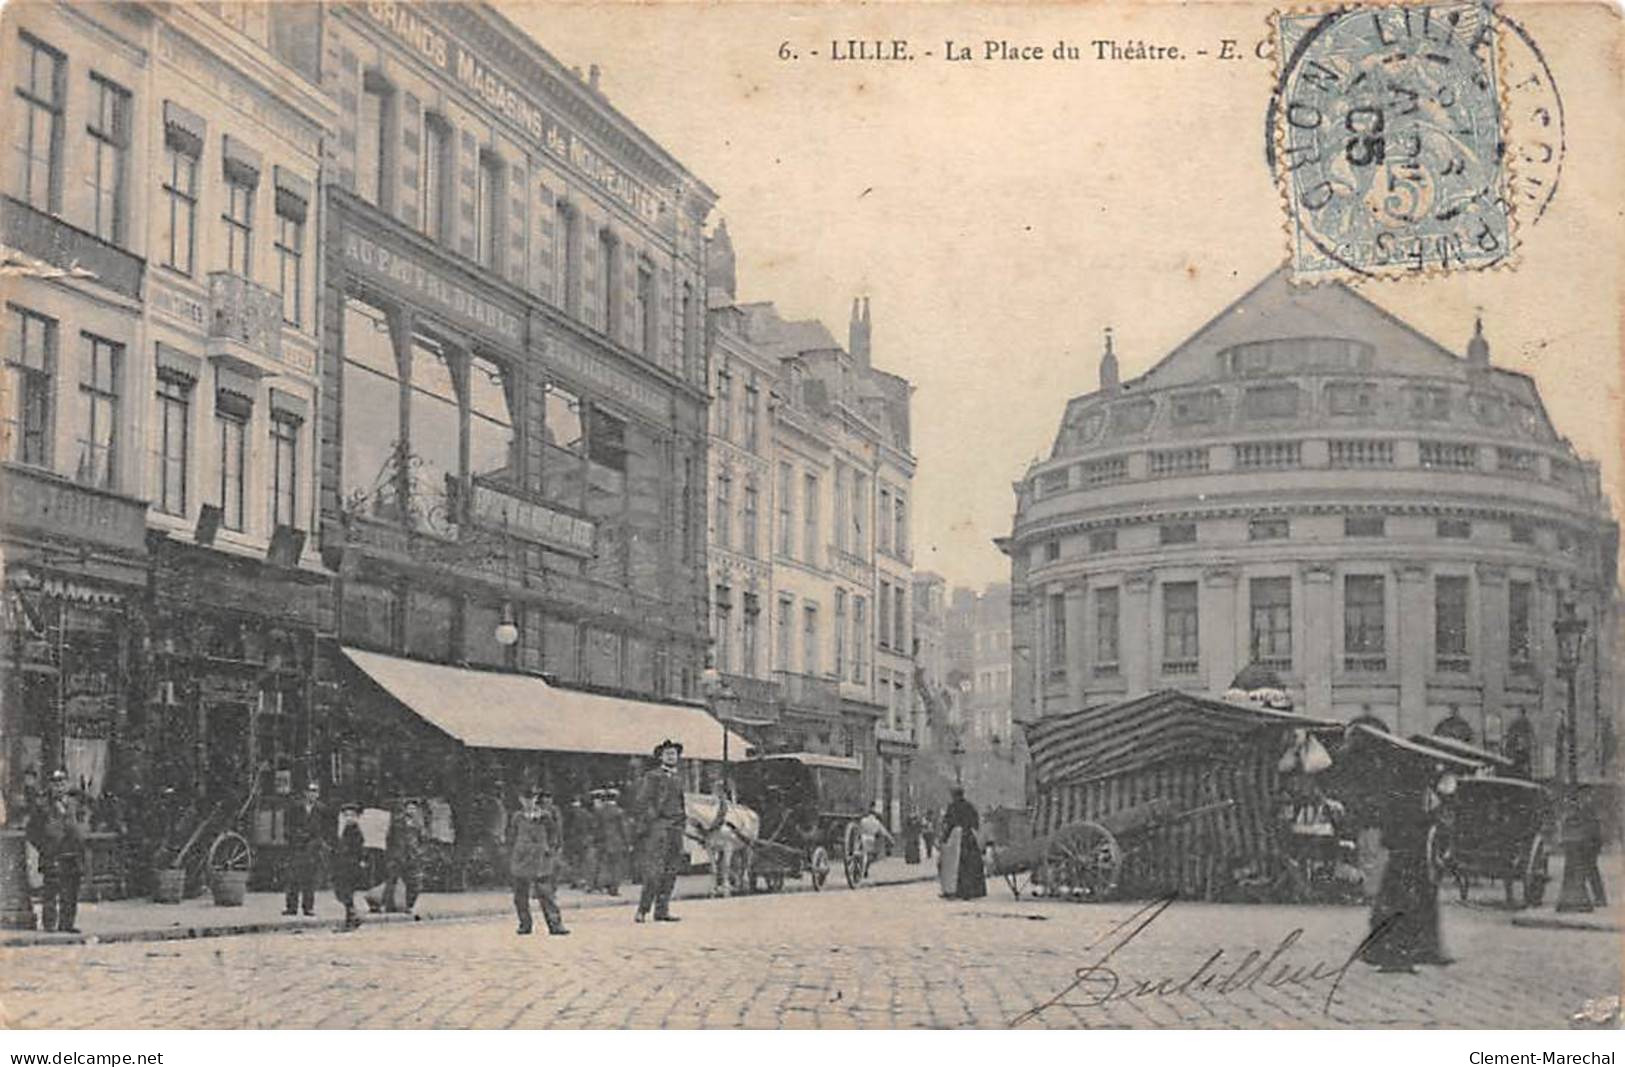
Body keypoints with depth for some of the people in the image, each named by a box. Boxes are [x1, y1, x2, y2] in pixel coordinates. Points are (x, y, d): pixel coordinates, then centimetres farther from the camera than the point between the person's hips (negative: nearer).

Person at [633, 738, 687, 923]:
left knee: (671, 871, 4)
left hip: (675, 828, 7)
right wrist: (643, 827, -11)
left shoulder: (678, 778, 19)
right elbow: (643, 803, -5)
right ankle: (642, 911, -9)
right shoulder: (652, 777, -1)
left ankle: (662, 910, 8)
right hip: (657, 825, -7)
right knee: (655, 871, -13)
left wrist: (683, 817, 17)